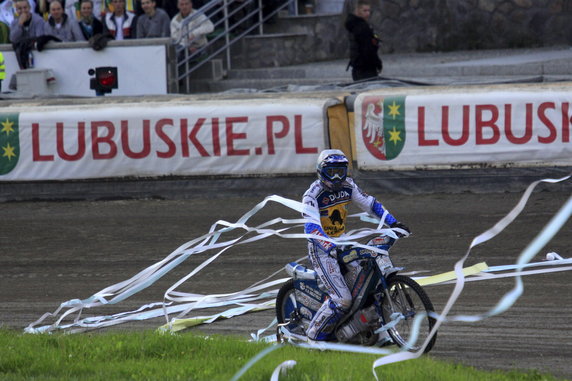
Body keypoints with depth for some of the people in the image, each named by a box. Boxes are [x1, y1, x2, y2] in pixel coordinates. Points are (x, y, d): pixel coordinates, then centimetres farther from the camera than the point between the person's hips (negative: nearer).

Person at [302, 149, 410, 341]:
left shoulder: (348, 186, 2)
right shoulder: (313, 194, -18)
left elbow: (370, 203, 10)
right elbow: (311, 227, -31)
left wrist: (393, 223, -1)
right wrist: (332, 248, -46)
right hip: (322, 250, -7)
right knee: (342, 299, -19)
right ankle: (314, 335, -3)